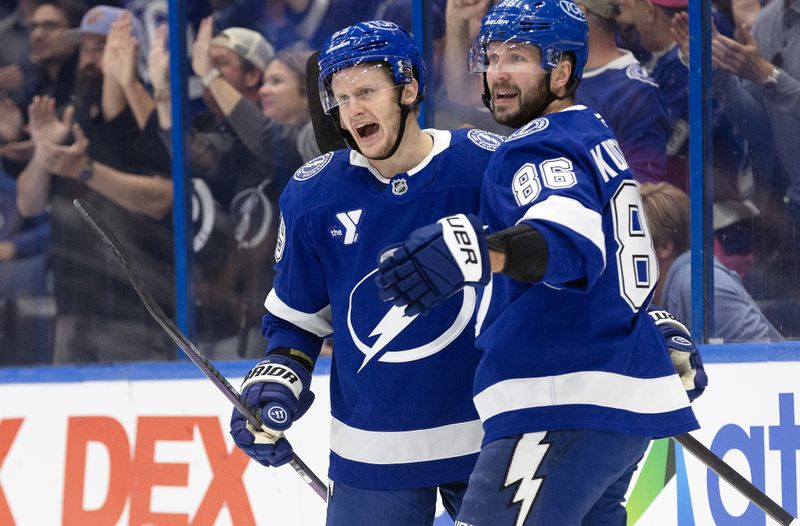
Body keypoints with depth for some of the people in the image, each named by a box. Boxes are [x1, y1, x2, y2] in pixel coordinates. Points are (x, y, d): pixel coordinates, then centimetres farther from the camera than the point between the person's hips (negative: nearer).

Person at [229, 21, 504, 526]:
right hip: (373, 444, 1)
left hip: (488, 438, -1)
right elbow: (294, 317, 10)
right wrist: (275, 386, -4)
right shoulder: (313, 195, -1)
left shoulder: (488, 166, -10)